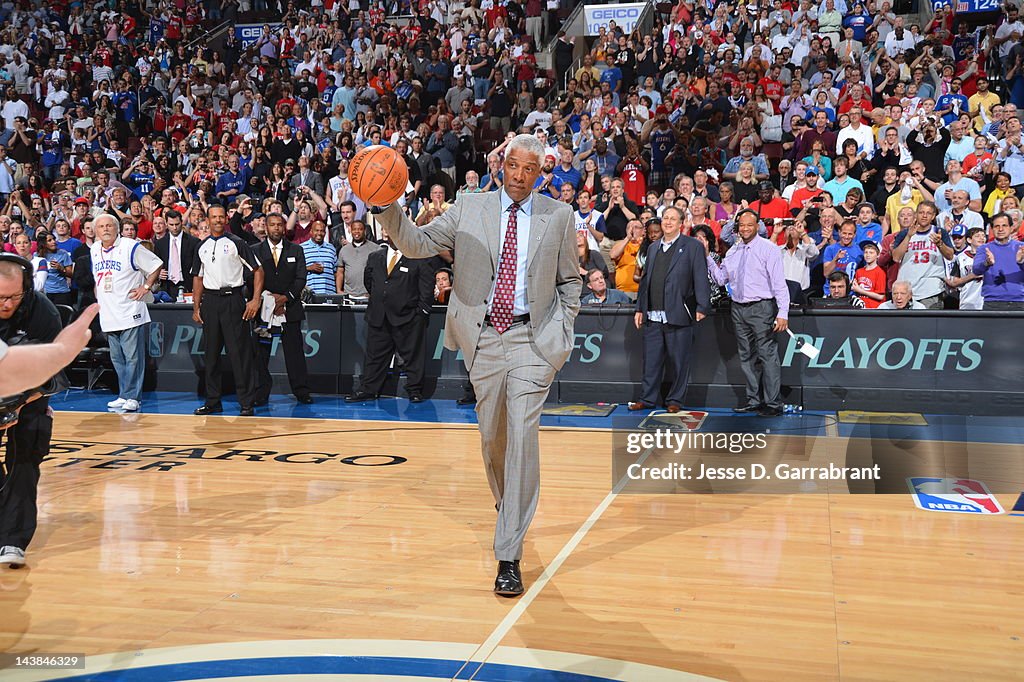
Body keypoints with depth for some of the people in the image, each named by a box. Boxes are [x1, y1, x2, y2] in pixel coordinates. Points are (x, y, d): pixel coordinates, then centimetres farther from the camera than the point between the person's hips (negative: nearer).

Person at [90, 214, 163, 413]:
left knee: (133, 358, -6)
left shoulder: (131, 247, -7)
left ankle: (132, 397, -2)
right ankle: (124, 395, 18)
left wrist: (146, 287, -6)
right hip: (108, 314, 7)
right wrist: (99, 296, 19)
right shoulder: (94, 250, 13)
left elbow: (157, 265, -3)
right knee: (117, 359, 11)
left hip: (130, 313, -6)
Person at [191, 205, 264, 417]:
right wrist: (196, 307, 12)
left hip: (232, 298, -5)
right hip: (210, 301, 5)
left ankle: (246, 403, 0)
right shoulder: (202, 247, 13)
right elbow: (198, 277, 19)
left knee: (240, 352, -5)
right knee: (211, 353, 9)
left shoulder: (236, 243, -1)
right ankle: (213, 402, 18)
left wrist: (256, 300, -11)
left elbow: (257, 270, -3)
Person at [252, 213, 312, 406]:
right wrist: (269, 297, -10)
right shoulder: (256, 251, 7)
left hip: (290, 309, 0)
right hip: (263, 309, 0)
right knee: (260, 353, 1)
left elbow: (301, 278, 2)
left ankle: (302, 392, 7)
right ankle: (261, 394, 7)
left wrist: (286, 297, -10)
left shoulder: (296, 251, 9)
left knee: (295, 352, 1)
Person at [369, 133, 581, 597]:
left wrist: (560, 332, 2)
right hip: (483, 337, 2)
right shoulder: (469, 210, 5)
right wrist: (388, 210, -16)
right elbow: (418, 244, 1)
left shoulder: (558, 216, 5)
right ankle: (509, 513, 42)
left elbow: (570, 280, 12)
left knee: (522, 436, -13)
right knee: (491, 437, 13)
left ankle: (508, 556, -10)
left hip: (532, 338, -2)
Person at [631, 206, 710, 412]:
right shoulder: (653, 248, 18)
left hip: (678, 315, -5)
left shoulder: (693, 246, 0)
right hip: (653, 316, 5)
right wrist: (640, 308, 16)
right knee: (651, 360, 9)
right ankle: (647, 398, 18)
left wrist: (702, 307, -13)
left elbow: (701, 278, -5)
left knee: (679, 360, 3)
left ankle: (675, 400, 13)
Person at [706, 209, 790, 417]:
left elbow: (779, 283, -11)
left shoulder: (768, 249, -6)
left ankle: (773, 403, -2)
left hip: (762, 308, -7)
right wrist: (707, 258, 3)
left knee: (768, 356, -7)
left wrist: (782, 313, -18)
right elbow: (721, 278, 15)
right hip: (739, 308, 7)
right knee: (747, 357, 13)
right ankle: (753, 400, 23)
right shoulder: (733, 251, 13)